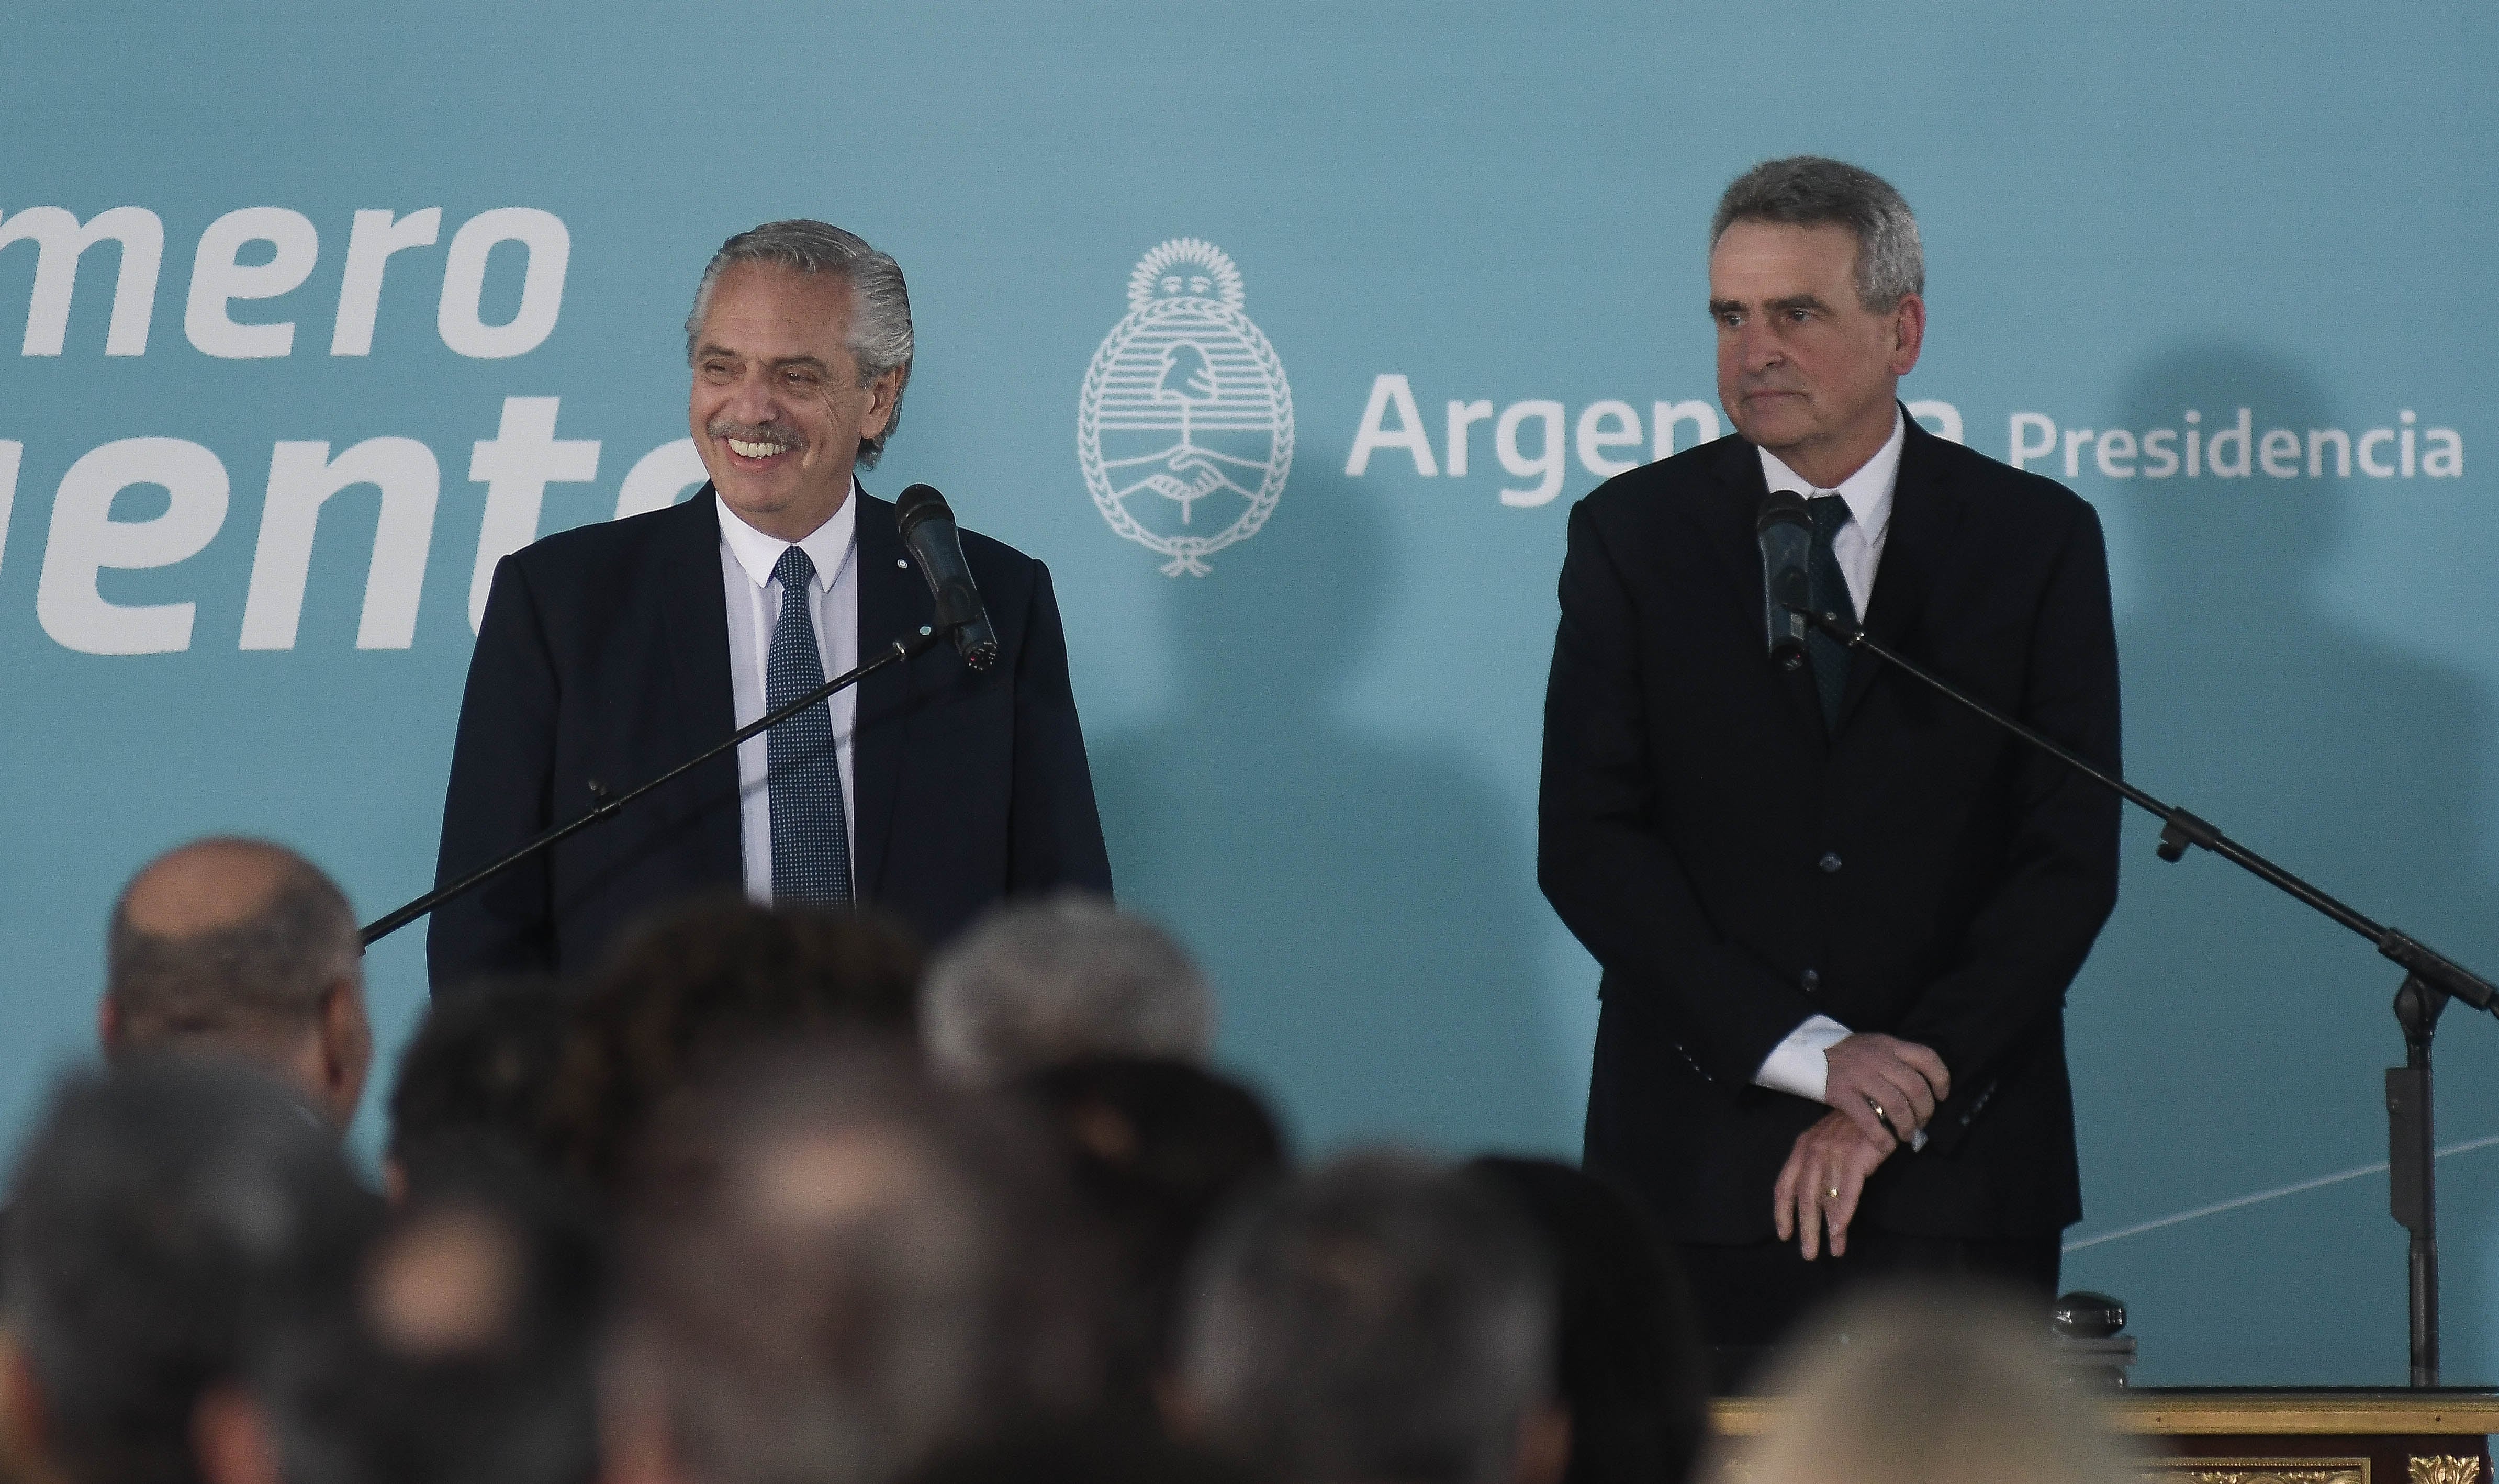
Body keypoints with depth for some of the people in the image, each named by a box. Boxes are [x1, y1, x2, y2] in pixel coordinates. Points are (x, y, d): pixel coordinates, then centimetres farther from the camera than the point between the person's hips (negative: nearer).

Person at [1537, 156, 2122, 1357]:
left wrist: (1901, 1099, -11)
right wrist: (1811, 1055, -12)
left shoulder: (2039, 540, 5)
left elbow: (2072, 857, -1)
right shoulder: (1632, 535, 5)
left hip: (1959, 1169, 0)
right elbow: (1585, 844, -2)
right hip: (1697, 1165, 0)